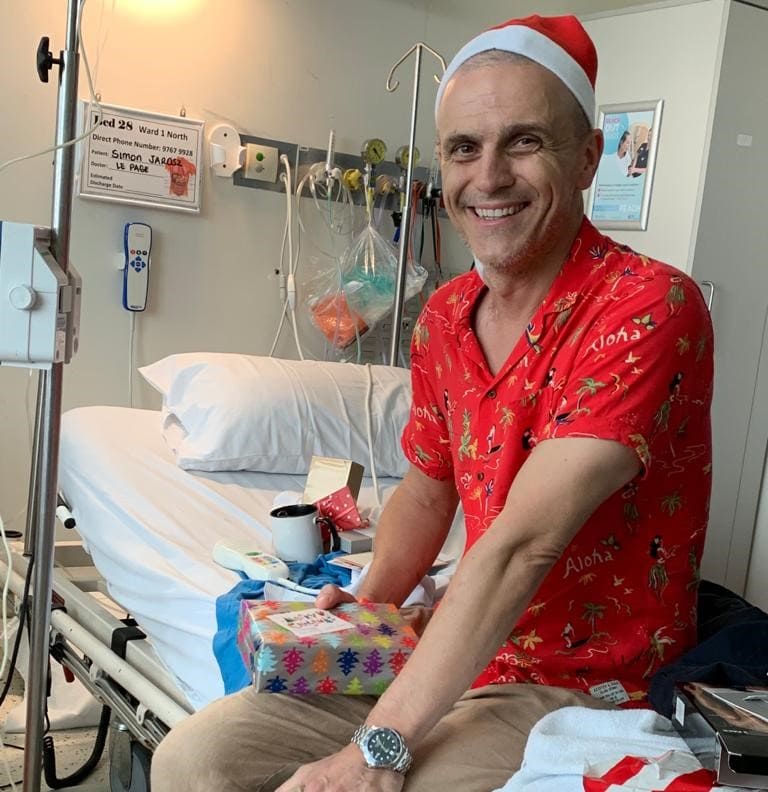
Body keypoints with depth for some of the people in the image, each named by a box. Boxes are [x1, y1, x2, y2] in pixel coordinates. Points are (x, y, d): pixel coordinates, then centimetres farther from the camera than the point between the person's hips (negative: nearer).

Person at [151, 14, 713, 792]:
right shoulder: (443, 318, 3)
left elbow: (520, 545, -27)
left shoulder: (649, 308, -21)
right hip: (458, 654, 6)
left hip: (583, 691, -6)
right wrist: (367, 606, 0)